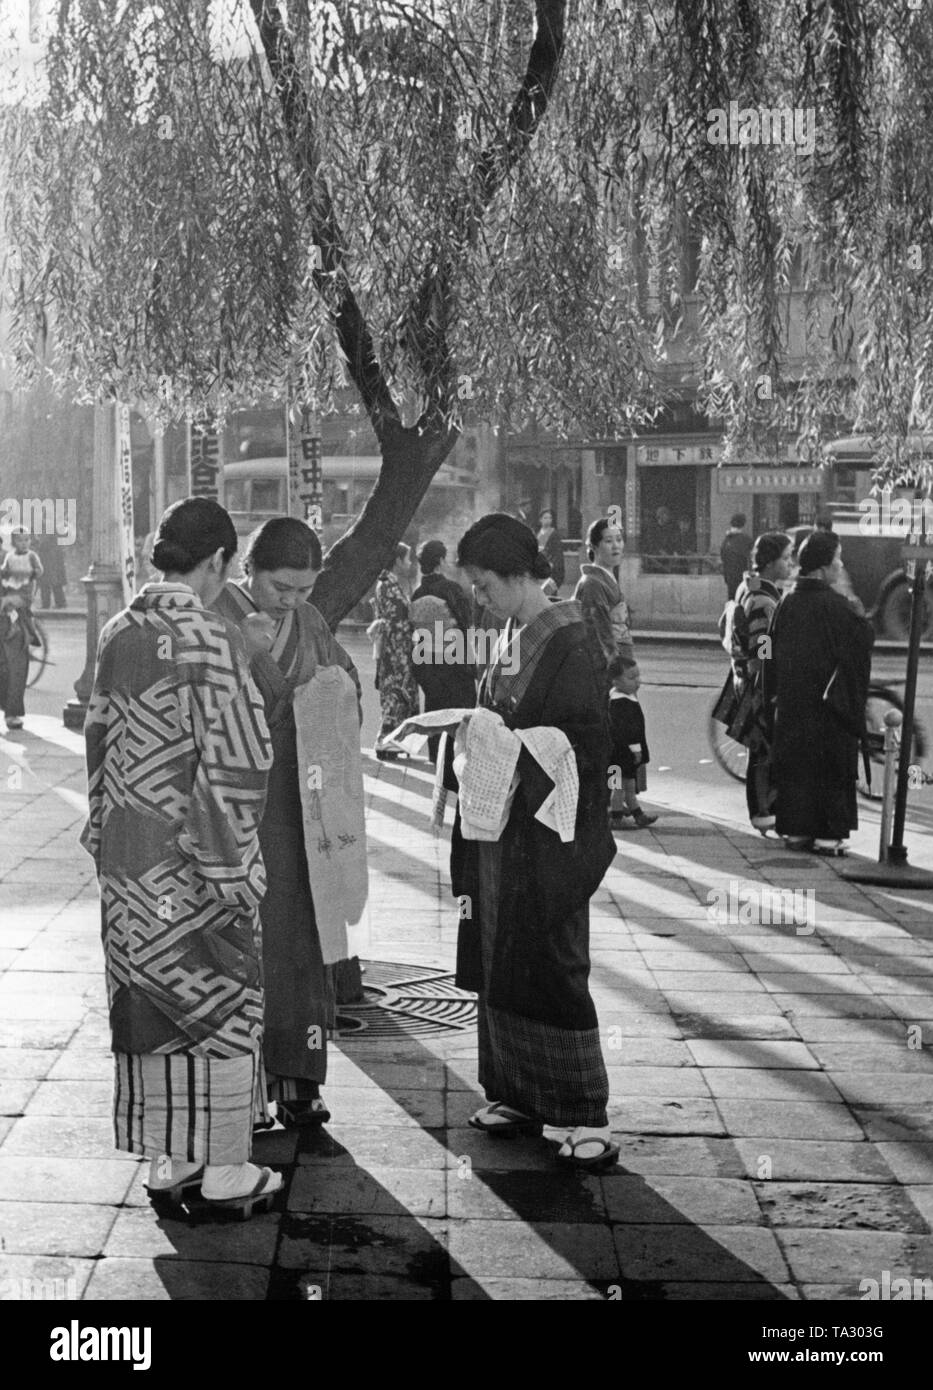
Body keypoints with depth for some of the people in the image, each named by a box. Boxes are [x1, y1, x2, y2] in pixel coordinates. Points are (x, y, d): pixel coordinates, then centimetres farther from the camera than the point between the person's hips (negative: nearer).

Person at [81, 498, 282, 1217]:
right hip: (191, 858, -7)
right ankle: (226, 1170, 15)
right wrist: (234, 875, -15)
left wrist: (104, 836, 19)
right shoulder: (211, 641, -17)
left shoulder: (118, 634, 5)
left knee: (148, 999, 14)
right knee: (222, 1001, 7)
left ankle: (166, 1161, 25)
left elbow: (100, 740, 11)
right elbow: (233, 766, -20)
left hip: (125, 856, 7)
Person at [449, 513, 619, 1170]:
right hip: (501, 829, 9)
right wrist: (475, 729, 1)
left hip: (546, 836, -9)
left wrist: (500, 741, -18)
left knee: (549, 966, -4)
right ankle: (519, 1093, 25)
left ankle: (586, 1113, 6)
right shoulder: (512, 638, 11)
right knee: (499, 963, 13)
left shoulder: (567, 646, -15)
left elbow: (586, 745, -19)